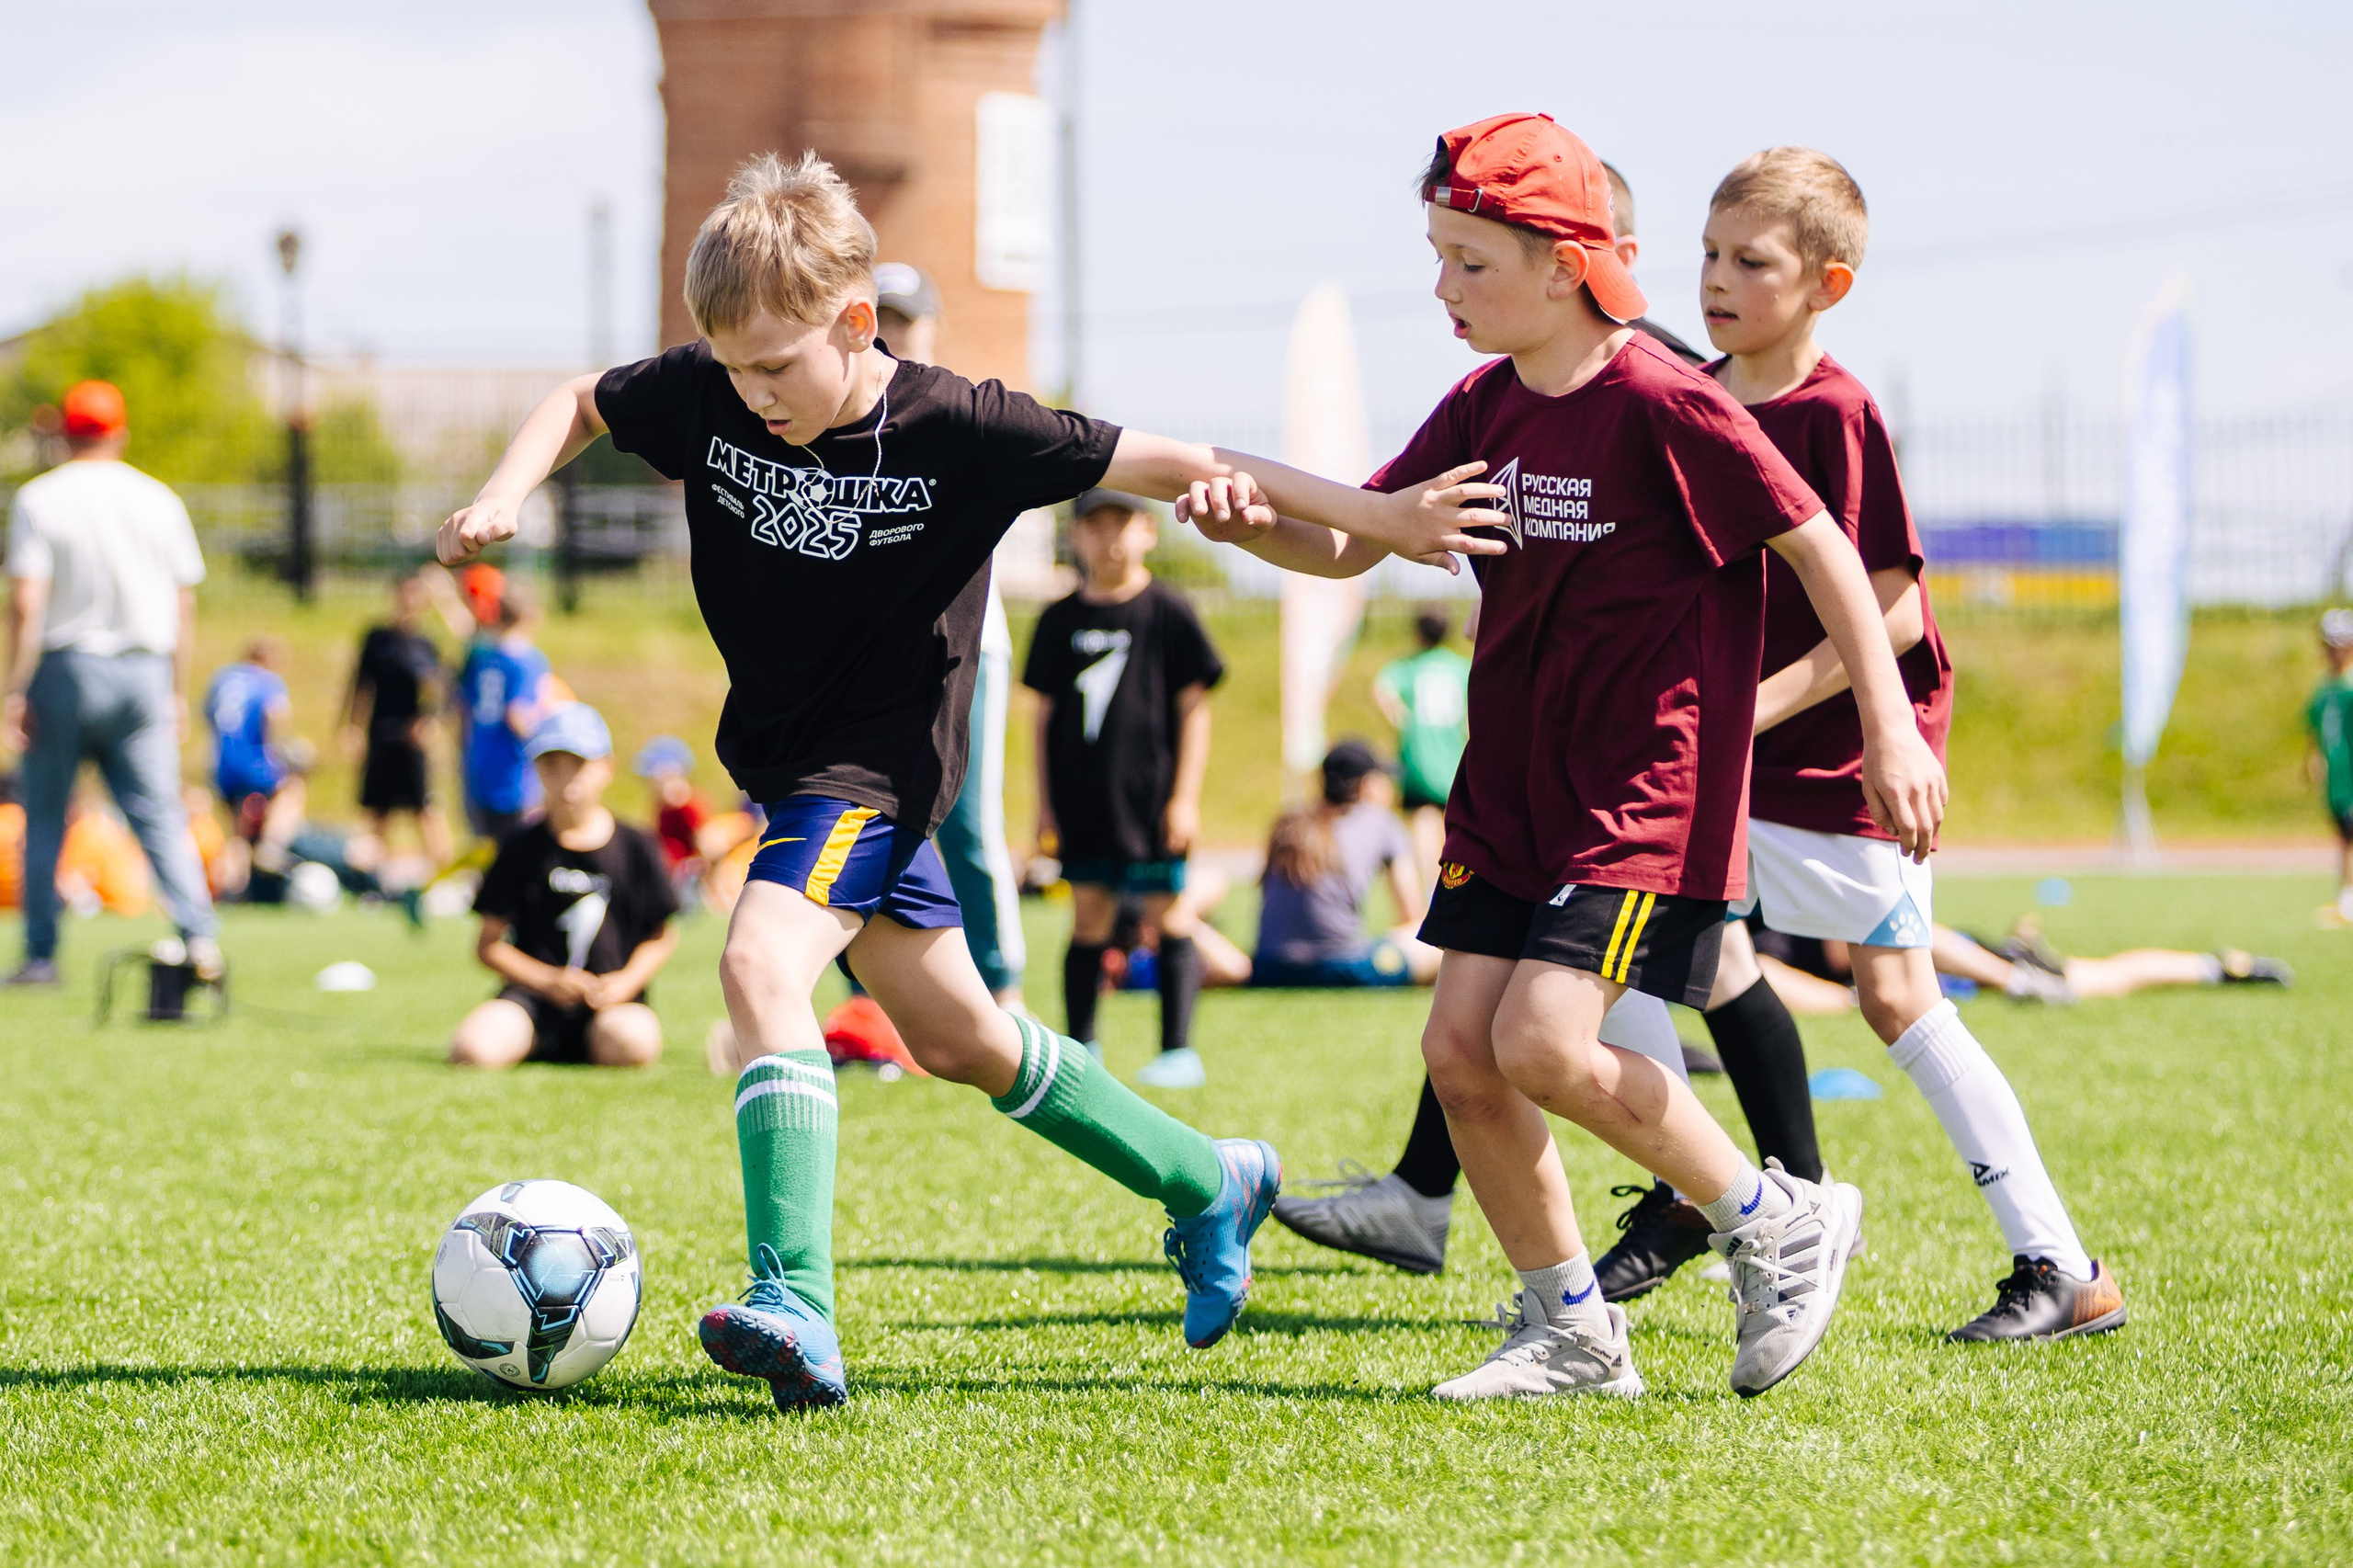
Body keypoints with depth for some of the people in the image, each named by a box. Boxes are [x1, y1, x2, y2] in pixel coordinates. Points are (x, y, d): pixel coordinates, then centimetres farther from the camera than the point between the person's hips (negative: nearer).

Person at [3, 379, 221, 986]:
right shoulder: (158, 500, 6)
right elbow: (183, 606, 7)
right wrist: (177, 692, 14)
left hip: (64, 667, -2)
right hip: (143, 670, 2)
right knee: (159, 815, 1)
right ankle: (200, 935, -15)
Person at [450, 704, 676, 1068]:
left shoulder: (636, 849, 6)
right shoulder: (521, 848, 6)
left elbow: (663, 936, 13)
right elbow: (489, 945, 7)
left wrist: (626, 981, -6)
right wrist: (548, 980, -9)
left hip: (611, 1000, 0)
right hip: (534, 994, 0)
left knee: (633, 1042, -37)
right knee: (473, 1049, -30)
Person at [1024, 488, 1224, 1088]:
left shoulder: (1167, 610, -2)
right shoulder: (1061, 619, 7)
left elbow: (1194, 707, -2)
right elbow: (1047, 712, 12)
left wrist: (1185, 796, -7)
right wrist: (1045, 802, 8)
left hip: (1150, 791, -3)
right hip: (1083, 799, 3)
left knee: (1167, 913, 0)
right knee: (1089, 915, 7)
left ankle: (1178, 1049, 5)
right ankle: (1081, 1049, 14)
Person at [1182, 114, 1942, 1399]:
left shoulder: (1662, 405, -16)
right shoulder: (1483, 407, 6)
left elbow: (1819, 548, -12)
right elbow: (1352, 540, 8)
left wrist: (1890, 731, -16)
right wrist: (1257, 523, -14)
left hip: (1649, 793, -8)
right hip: (1513, 787, 8)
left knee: (1544, 1043, -19)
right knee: (1460, 1049, 0)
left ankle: (1780, 1224, 2)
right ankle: (1570, 1332, 14)